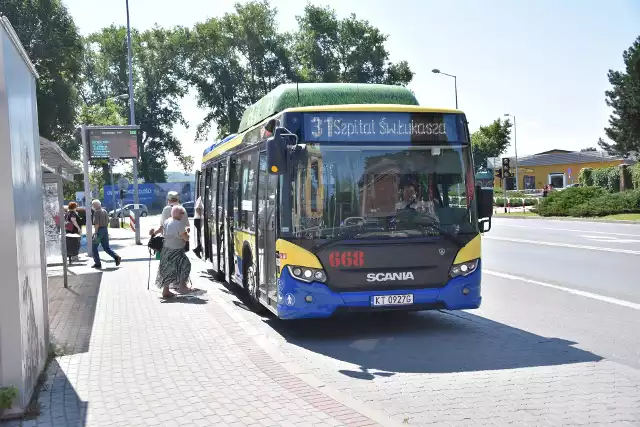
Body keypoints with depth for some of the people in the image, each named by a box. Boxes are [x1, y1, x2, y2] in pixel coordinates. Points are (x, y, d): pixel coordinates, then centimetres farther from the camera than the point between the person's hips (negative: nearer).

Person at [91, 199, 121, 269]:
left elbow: (97, 224, -19)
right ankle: (116, 257, -8)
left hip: (99, 230, -8)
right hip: (105, 230, 8)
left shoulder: (96, 212, -11)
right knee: (106, 247, 11)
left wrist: (95, 233, -18)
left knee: (94, 248, 5)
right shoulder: (104, 211, 14)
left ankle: (98, 264, 4)